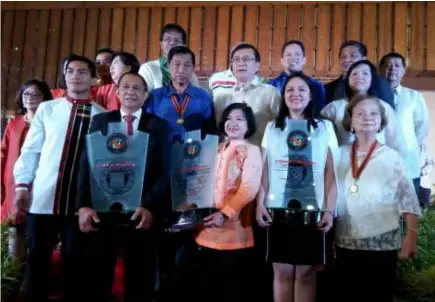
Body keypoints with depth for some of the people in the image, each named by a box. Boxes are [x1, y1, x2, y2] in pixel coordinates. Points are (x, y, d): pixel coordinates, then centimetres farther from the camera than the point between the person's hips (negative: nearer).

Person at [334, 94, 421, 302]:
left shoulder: (391, 157, -3)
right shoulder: (340, 154, 4)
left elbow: (408, 199, -7)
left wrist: (411, 237, -15)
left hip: (382, 243, -3)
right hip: (345, 243, 3)